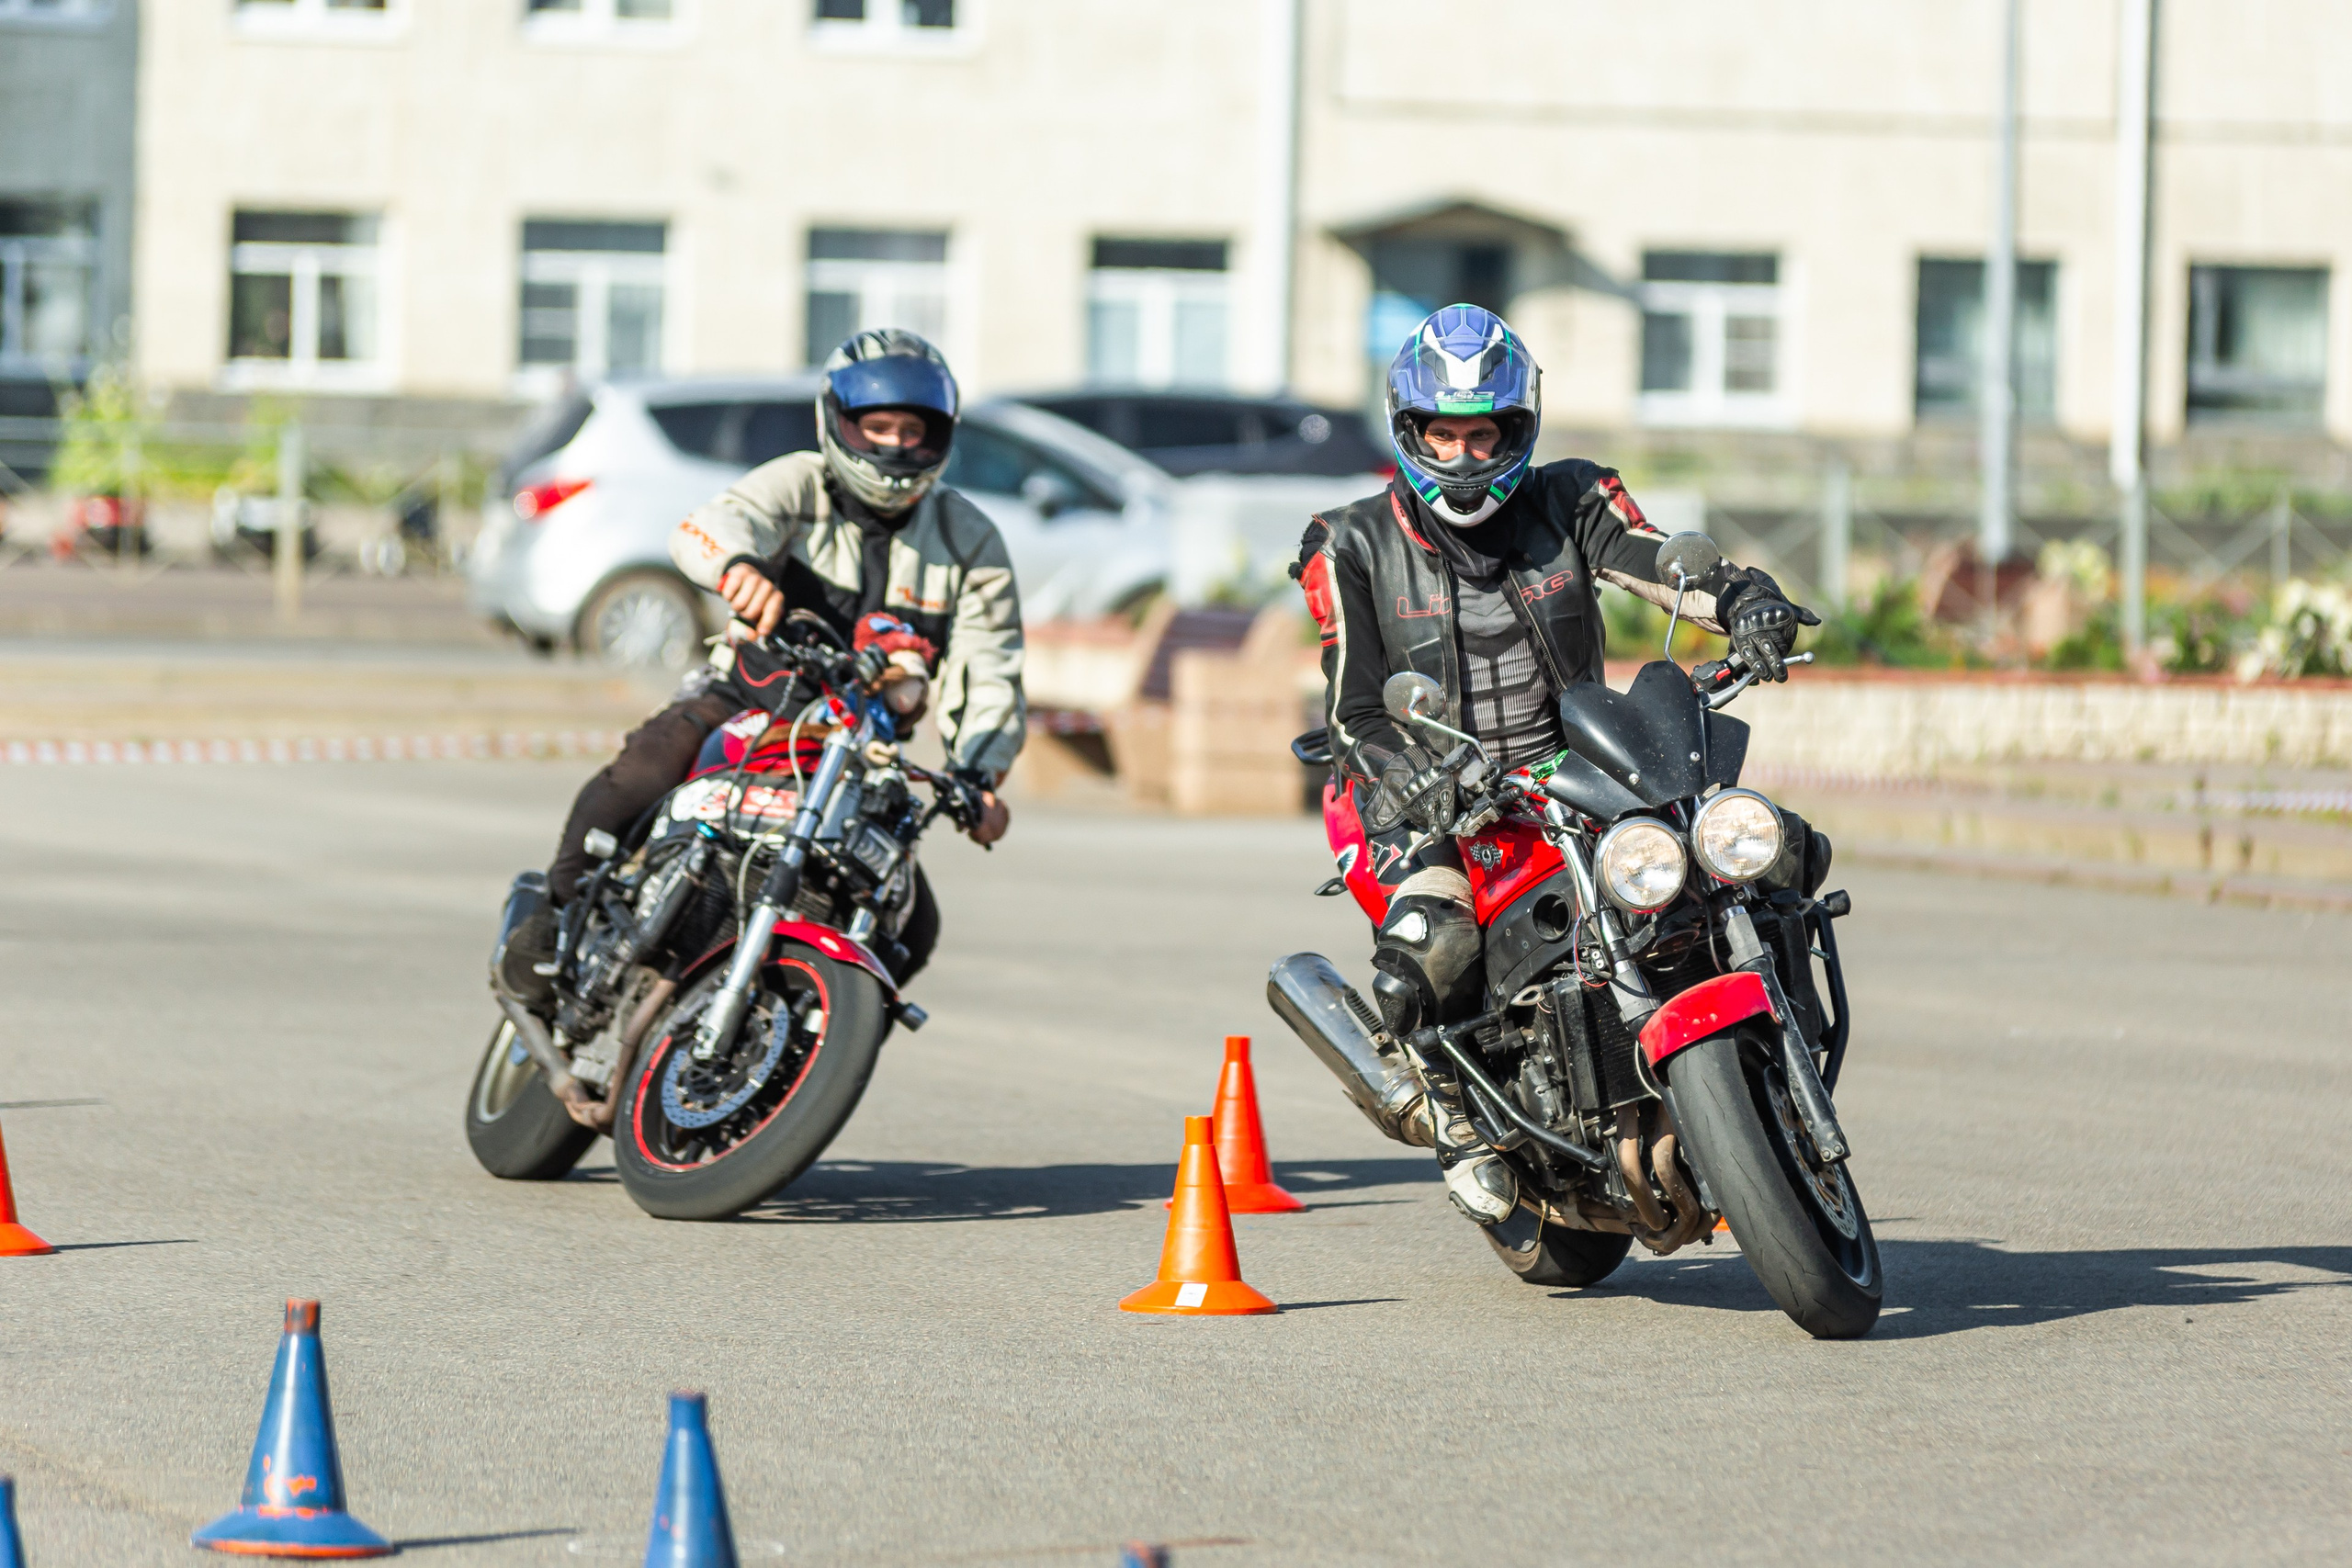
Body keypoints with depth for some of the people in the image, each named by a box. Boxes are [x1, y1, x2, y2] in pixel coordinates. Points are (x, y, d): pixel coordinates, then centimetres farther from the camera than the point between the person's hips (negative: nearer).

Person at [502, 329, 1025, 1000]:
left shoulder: (969, 541, 3)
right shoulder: (800, 485, -5)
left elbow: (987, 675, -2)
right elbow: (709, 526, -26)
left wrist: (980, 777, -21)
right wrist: (739, 565, -53)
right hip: (746, 697, -3)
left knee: (910, 925, -8)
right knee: (648, 763, -33)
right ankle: (559, 917, -20)